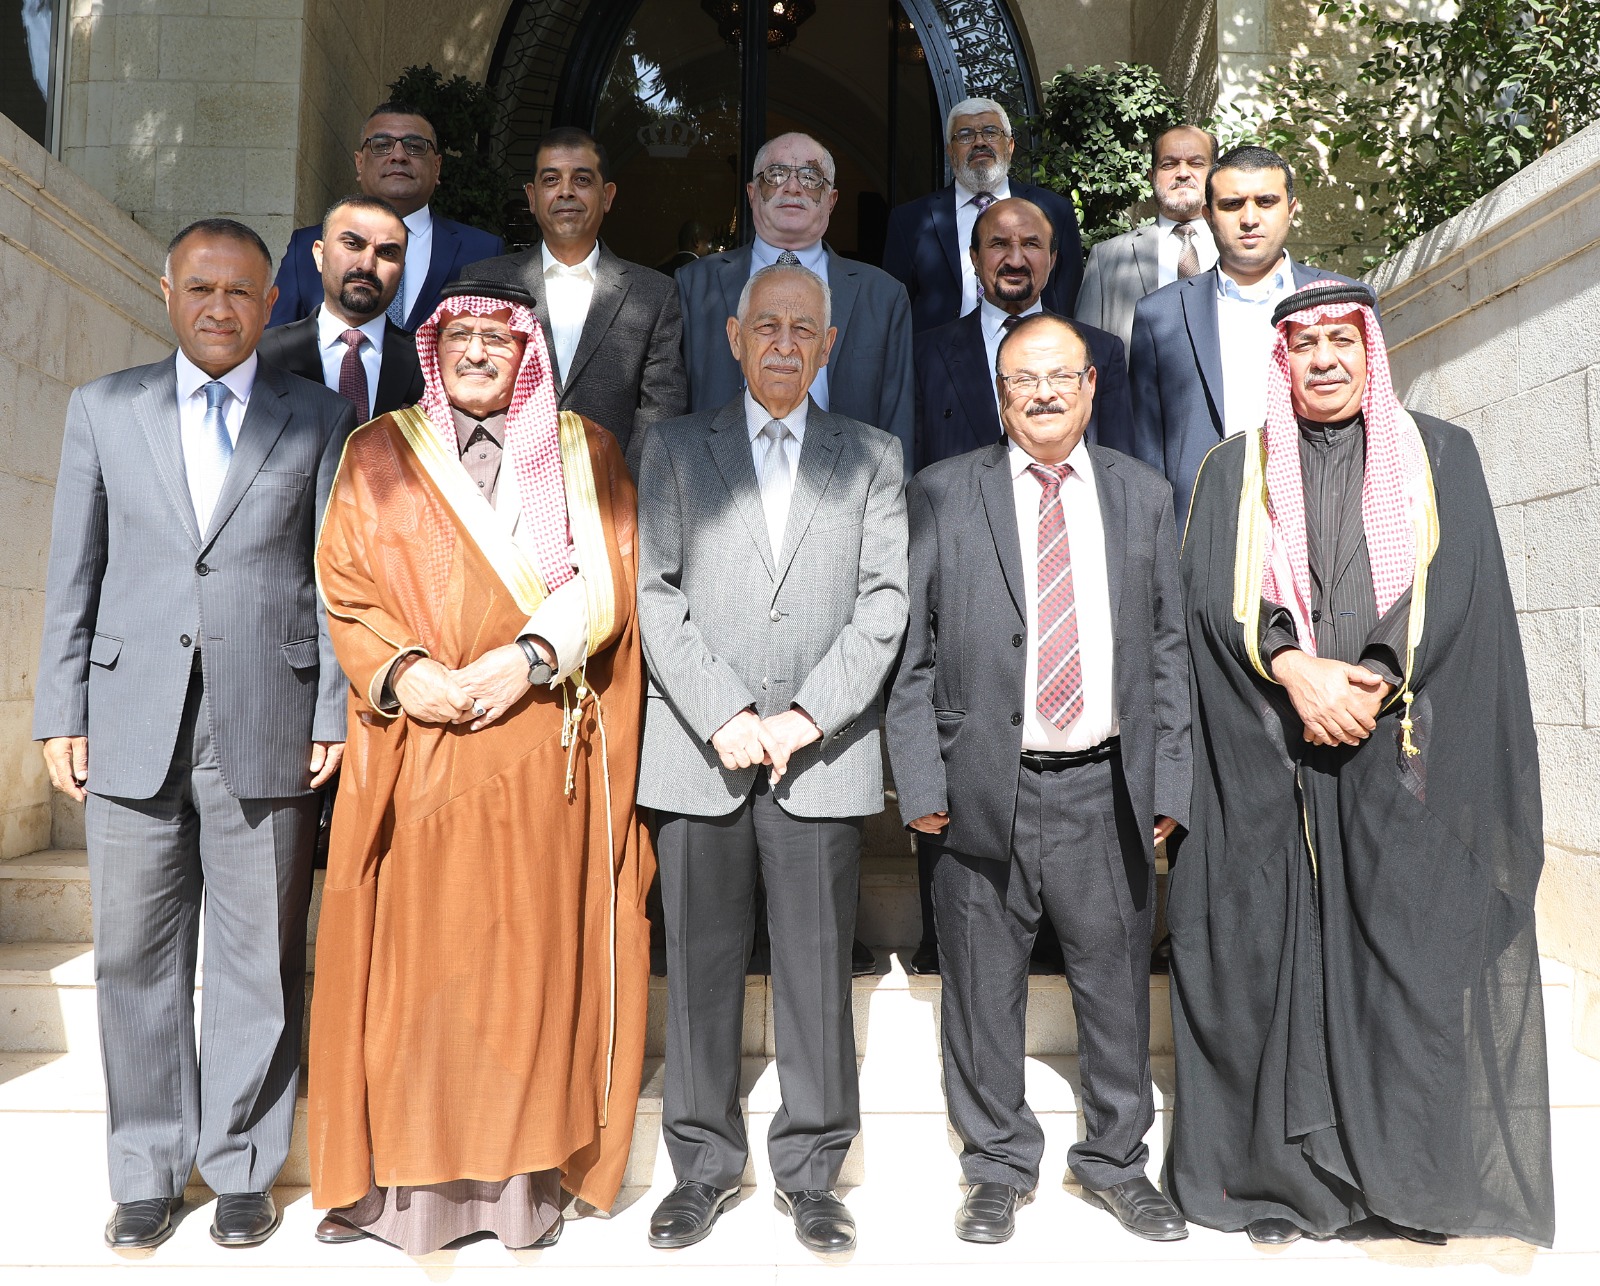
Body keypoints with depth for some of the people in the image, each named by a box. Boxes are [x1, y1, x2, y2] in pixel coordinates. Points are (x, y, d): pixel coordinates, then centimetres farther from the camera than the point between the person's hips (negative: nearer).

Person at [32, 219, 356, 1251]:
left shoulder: (320, 418, 6)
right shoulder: (105, 409, 11)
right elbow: (74, 574, 10)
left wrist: (336, 713, -3)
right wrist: (61, 713, 5)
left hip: (267, 722, -1)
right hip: (133, 721, 2)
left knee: (259, 957, 6)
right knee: (137, 955, 9)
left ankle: (242, 1168, 23)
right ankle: (149, 1172, 26)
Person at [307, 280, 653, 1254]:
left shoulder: (585, 452, 12)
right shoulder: (377, 453, 14)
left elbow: (608, 580, 2)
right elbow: (343, 589, 7)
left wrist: (531, 656, -13)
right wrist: (399, 669, -11)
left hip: (543, 750, 0)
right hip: (416, 746, 1)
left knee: (532, 952, 2)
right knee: (413, 952, 2)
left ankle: (524, 1175, 16)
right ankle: (406, 1181, 16)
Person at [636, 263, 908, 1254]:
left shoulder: (872, 456, 12)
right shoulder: (677, 449, 12)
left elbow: (884, 600, 3)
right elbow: (657, 593, 2)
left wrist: (809, 714, -9)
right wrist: (722, 715, -9)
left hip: (824, 755, 0)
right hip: (700, 752, 1)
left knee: (819, 972, 5)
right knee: (701, 968, 7)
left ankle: (812, 1171, 22)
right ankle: (704, 1164, 24)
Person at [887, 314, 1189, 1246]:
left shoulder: (1144, 494, 11)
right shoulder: (943, 494, 3)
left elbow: (1168, 648, 10)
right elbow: (912, 648, 0)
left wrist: (1168, 782, 4)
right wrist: (922, 782, -7)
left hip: (1109, 785, 2)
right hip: (985, 786, -1)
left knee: (1119, 980, 12)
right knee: (985, 988, 9)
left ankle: (1118, 1162, 34)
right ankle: (999, 1168, 29)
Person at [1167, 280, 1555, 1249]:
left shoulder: (1442, 456, 13)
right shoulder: (1236, 470, 14)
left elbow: (1456, 587, 1)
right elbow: (1213, 589, 1)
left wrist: (1374, 682, -13)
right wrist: (1293, 668, -15)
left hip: (1405, 746, 0)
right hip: (1270, 756, 0)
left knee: (1410, 946, 0)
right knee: (1274, 952, 0)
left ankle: (1410, 1176, 14)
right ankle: (1289, 1173, 12)